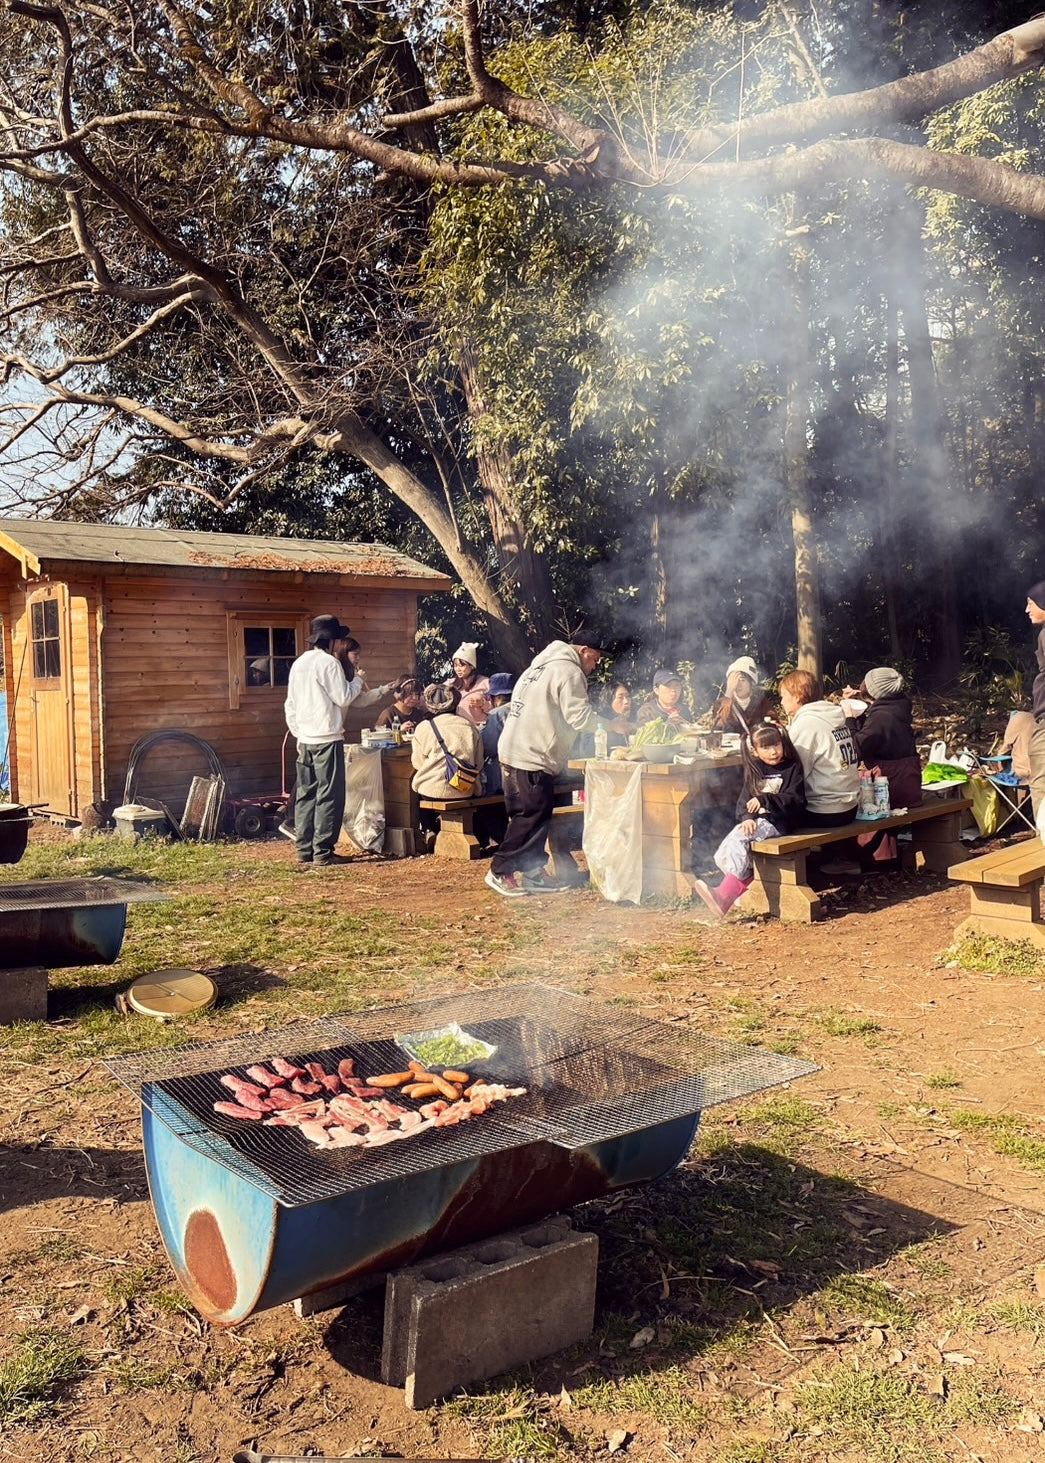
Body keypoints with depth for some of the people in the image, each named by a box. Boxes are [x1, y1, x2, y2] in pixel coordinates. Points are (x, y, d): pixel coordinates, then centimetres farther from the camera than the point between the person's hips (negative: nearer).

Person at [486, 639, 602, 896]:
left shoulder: (541, 665, 20)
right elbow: (579, 716, -15)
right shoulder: (569, 672, -10)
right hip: (532, 758, -10)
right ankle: (500, 872, -2)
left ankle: (532, 870, 18)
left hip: (513, 751, 10)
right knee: (533, 816, -6)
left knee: (531, 815, 14)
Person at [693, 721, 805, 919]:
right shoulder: (754, 771, 15)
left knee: (739, 838, -31)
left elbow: (795, 800, -10)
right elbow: (744, 800, 8)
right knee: (723, 855, -19)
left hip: (777, 822, -6)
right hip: (754, 820, 6)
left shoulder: (792, 768, 1)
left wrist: (764, 800, -22)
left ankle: (725, 896, -33)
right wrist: (746, 817, -14)